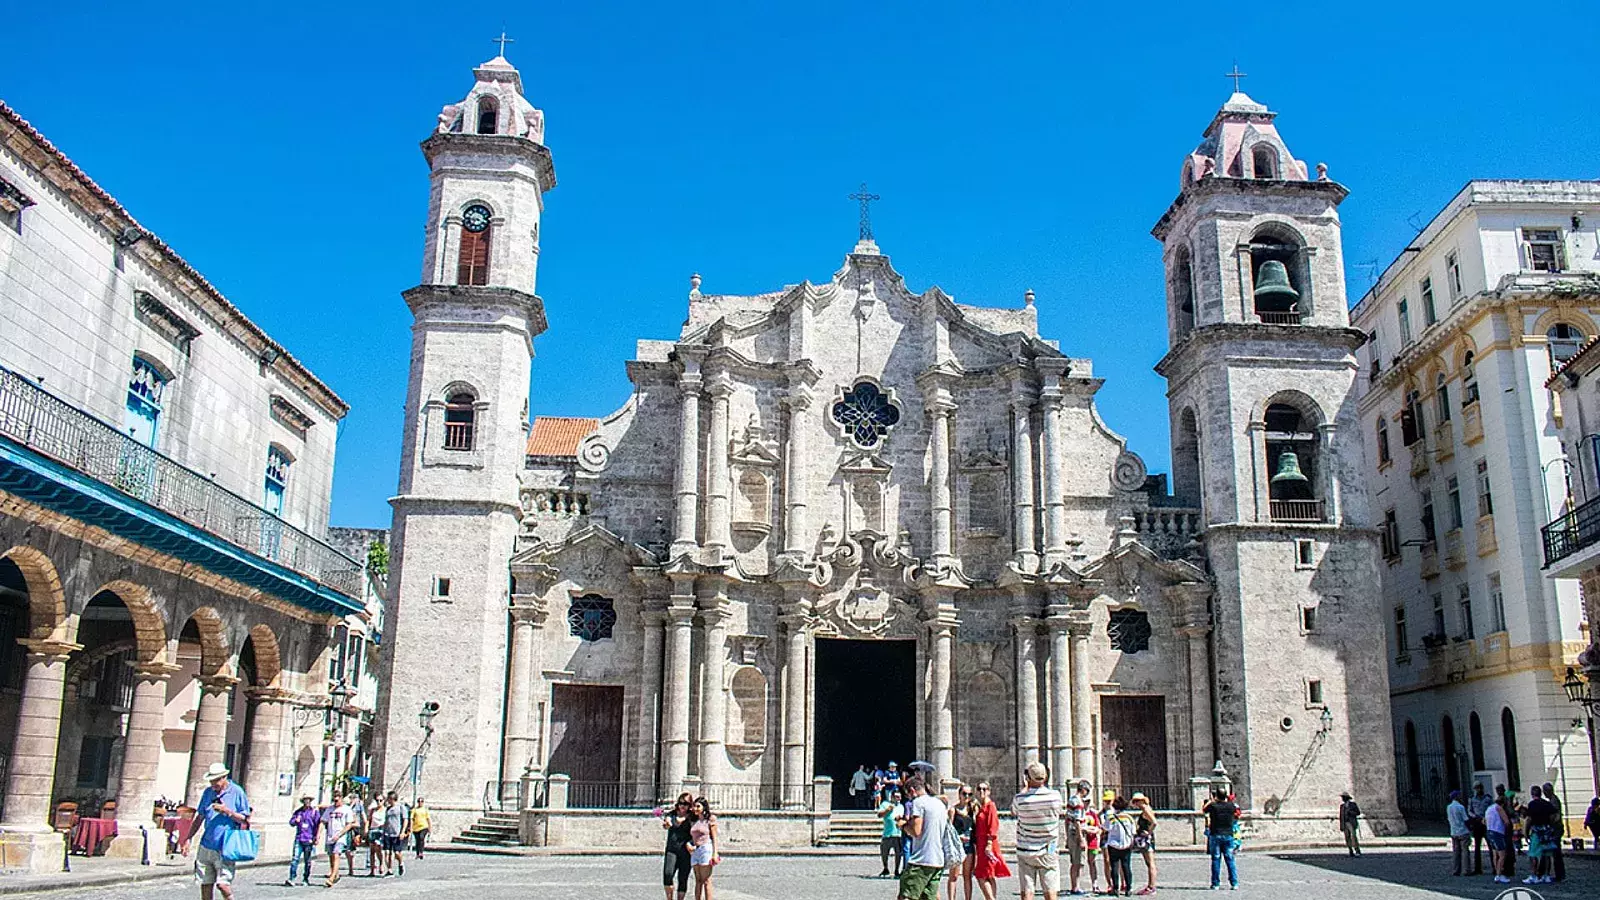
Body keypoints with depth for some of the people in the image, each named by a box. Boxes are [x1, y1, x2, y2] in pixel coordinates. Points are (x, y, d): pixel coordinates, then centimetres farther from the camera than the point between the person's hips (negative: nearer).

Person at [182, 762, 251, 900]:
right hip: (206, 846, 5)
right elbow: (199, 818, 18)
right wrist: (188, 838, 12)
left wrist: (227, 811, -14)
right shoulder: (208, 792, 11)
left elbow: (245, 820, -2)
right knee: (205, 884, 6)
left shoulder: (237, 792, -3)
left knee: (223, 884, -13)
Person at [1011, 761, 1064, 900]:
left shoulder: (1020, 799, -14)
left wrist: (1025, 789, 15)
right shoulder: (1055, 795, -12)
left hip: (1025, 852, 0)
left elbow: (1013, 811, 9)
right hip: (1048, 852, 1)